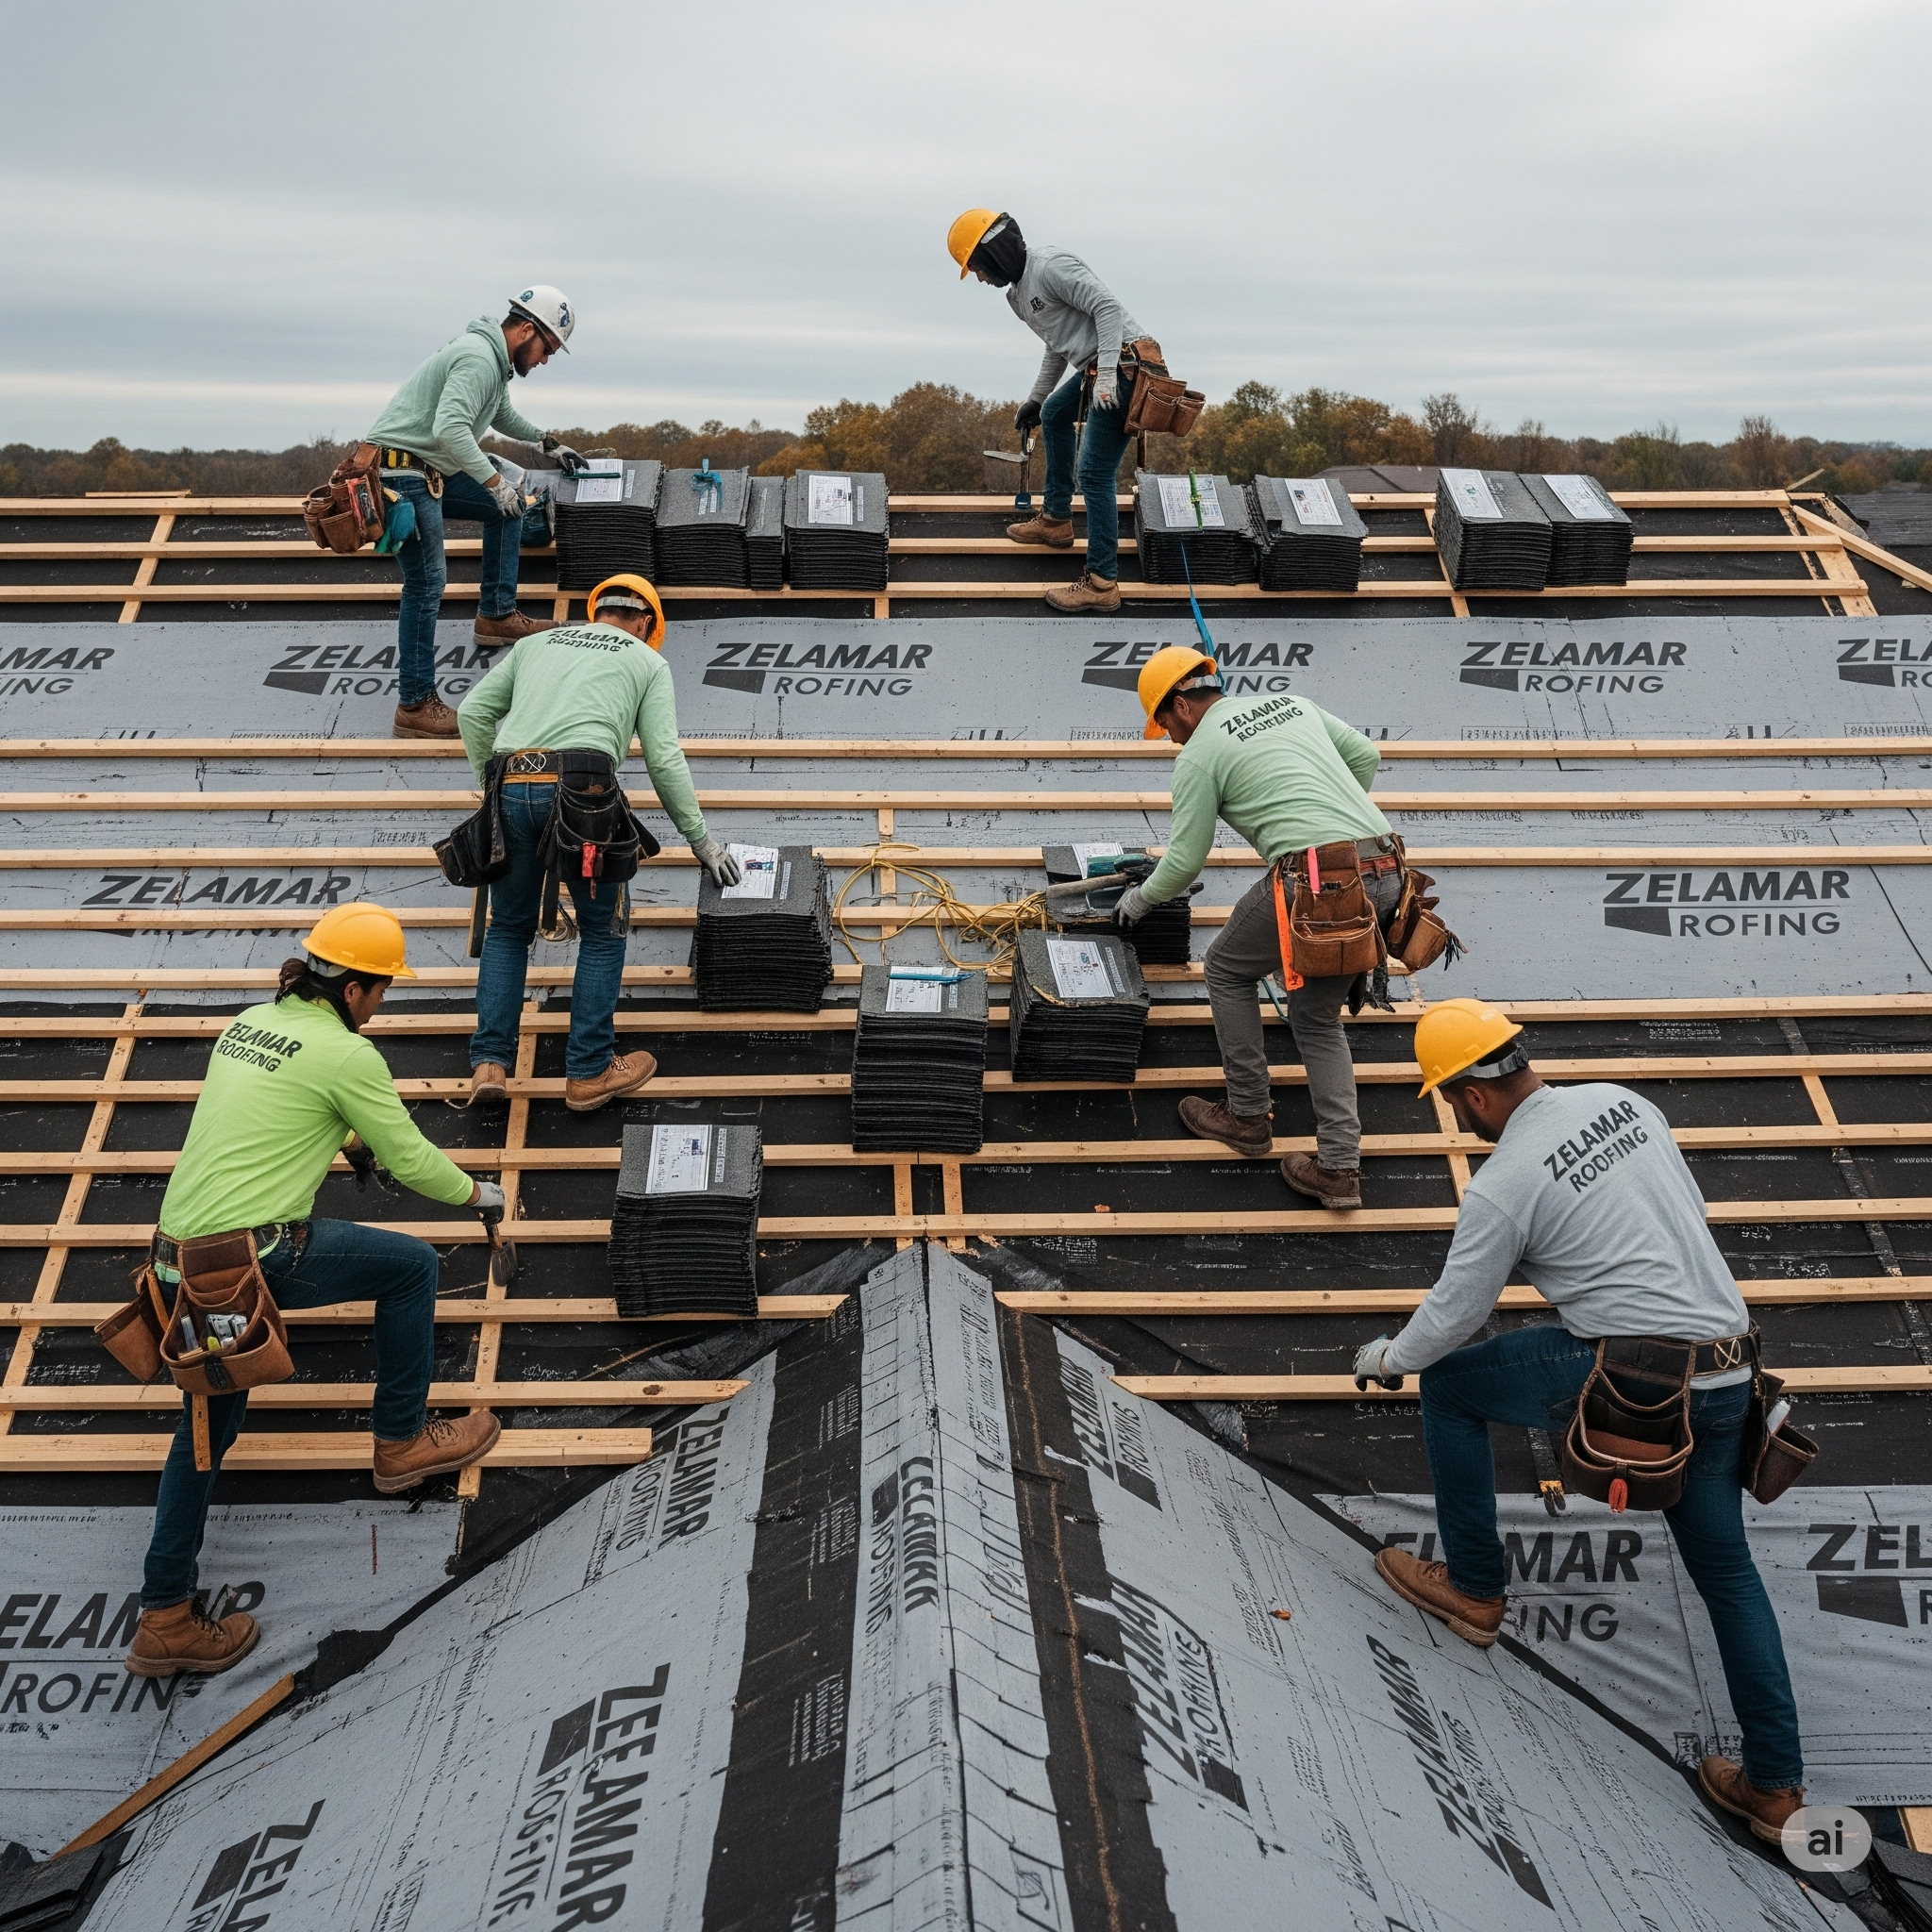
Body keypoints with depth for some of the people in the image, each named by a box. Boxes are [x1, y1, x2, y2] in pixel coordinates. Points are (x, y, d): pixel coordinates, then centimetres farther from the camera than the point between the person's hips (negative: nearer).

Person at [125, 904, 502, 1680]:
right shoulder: (345, 1053, -11)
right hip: (254, 1259, -8)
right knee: (413, 1264, 10)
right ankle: (402, 1441, 23)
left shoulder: (248, 1024, 12)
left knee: (208, 1424, 20)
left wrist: (348, 1139, 38)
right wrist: (477, 1192, 13)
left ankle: (166, 1618, 26)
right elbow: (410, 1161, -4)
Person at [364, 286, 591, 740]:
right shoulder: (479, 358, -17)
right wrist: (494, 480, -28)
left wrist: (549, 442, 43)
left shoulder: (495, 360, 16)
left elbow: (503, 416, 38)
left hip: (432, 470, 11)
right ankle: (415, 705, -8)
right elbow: (450, 428, -32)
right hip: (401, 474, -11)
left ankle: (496, 616, 25)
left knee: (509, 506, 19)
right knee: (427, 584, -12)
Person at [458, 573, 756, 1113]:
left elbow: (473, 711, 19)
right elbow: (664, 758, 9)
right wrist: (701, 840, 15)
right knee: (604, 933, 13)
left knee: (508, 929, 19)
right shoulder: (647, 660, 18)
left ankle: (490, 1063, 11)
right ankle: (589, 1073, 13)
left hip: (510, 790, 4)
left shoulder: (537, 642, 29)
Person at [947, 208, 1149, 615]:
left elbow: (1108, 306, -21)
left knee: (1094, 474, -13)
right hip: (1097, 367, 11)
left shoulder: (1049, 265, -13)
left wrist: (1107, 376, -27)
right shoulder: (1019, 292, 18)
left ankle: (1102, 583, -11)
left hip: (1123, 365, -11)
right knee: (1054, 415, 32)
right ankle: (1056, 519, 40)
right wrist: (1034, 399, 33)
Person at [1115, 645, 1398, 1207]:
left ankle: (1247, 1116, 25)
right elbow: (1366, 756, 25)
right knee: (1317, 1017, 19)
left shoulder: (1199, 754, 2)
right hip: (1386, 874, 7)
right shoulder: (1292, 703, 22)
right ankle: (1339, 1168, 12)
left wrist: (1140, 898, 24)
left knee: (1228, 970, 19)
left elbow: (1184, 863, 5)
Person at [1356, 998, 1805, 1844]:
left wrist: (1386, 1357, 16)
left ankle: (1473, 1588, 23)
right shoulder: (1622, 1101, 7)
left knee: (1446, 1382, 14)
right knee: (1726, 1569, 23)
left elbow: (1452, 1316, -3)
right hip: (1727, 1377, 7)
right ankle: (1773, 1784, 24)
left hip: (1630, 1375, -7)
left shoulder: (1501, 1185, -12)